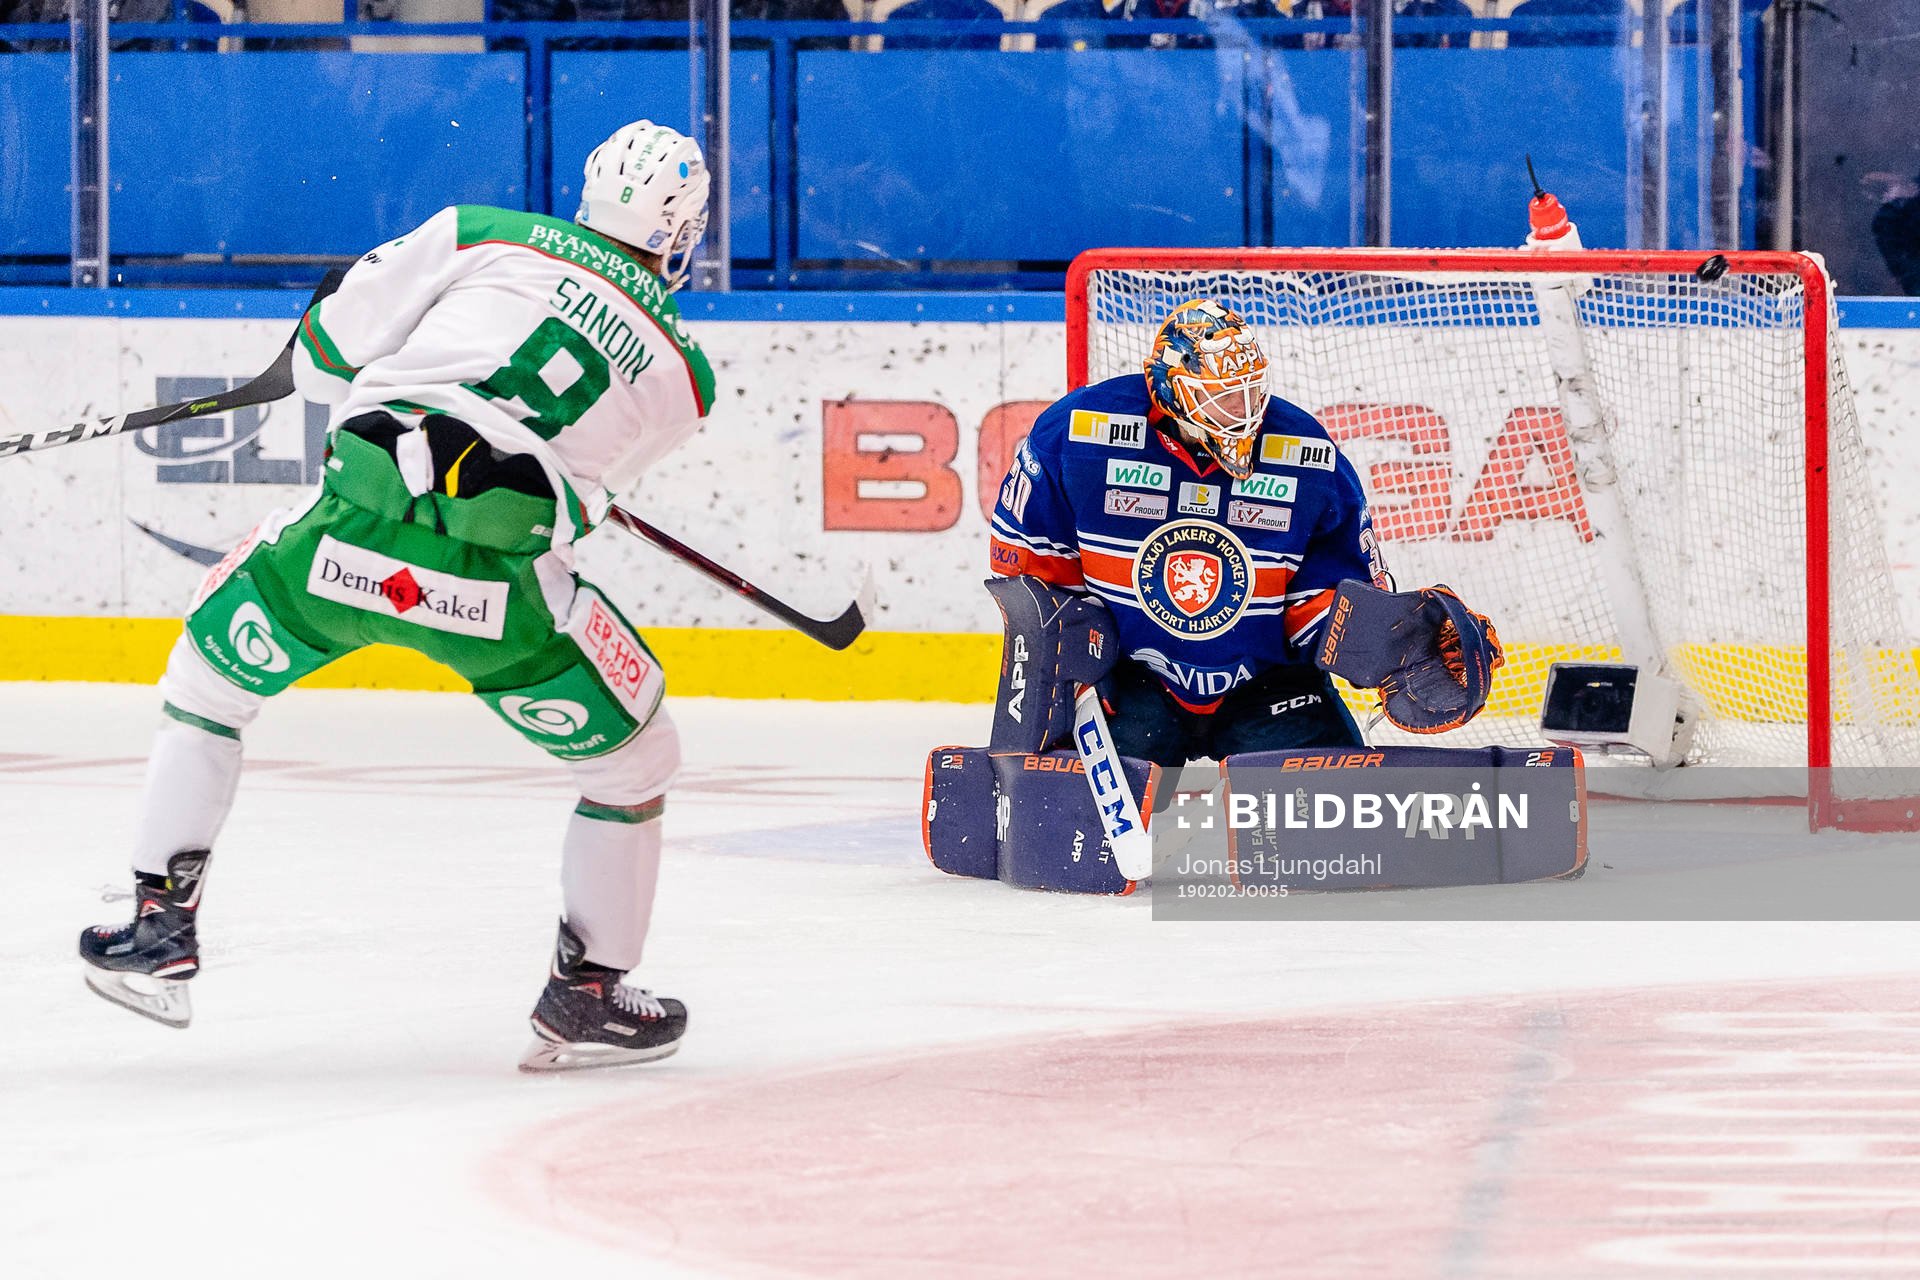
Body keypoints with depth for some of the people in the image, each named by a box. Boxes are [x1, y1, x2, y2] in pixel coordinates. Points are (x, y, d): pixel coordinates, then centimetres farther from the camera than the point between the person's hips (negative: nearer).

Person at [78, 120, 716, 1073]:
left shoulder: (485, 238, 15)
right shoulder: (681, 373, 17)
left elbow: (324, 351, 15)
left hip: (352, 531, 1)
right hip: (500, 578, -1)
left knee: (211, 669, 27)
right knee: (633, 759, 22)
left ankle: (160, 931, 26)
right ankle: (587, 997, 24)